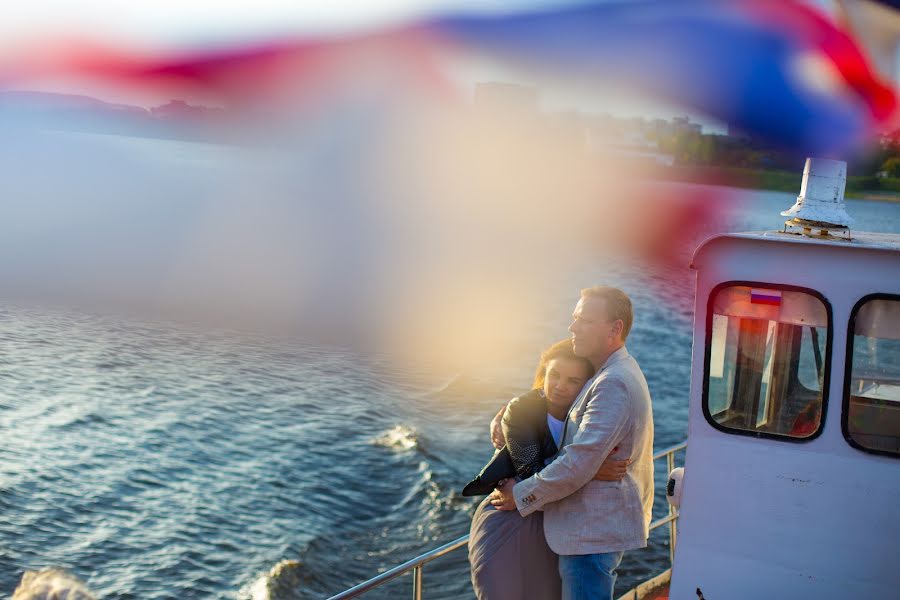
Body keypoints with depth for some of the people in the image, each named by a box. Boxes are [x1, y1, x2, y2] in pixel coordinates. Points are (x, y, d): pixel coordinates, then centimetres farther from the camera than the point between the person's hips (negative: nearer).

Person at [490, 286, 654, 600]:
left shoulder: (614, 383, -22)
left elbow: (580, 462, -25)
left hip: (593, 533, -11)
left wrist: (521, 495, -13)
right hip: (601, 526, 11)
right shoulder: (612, 374, 13)